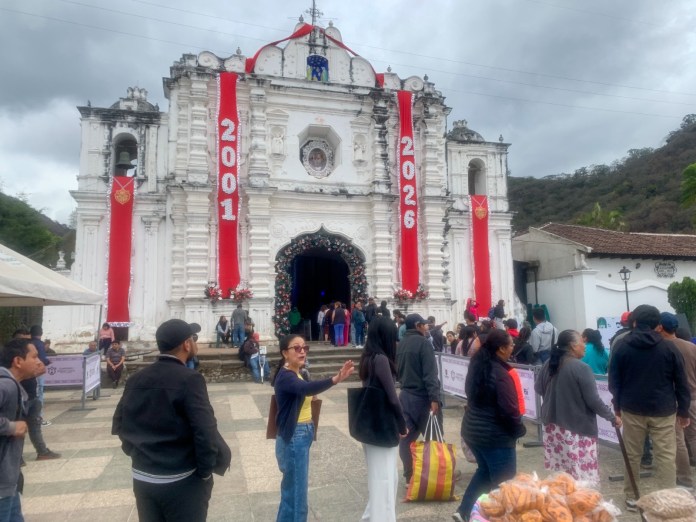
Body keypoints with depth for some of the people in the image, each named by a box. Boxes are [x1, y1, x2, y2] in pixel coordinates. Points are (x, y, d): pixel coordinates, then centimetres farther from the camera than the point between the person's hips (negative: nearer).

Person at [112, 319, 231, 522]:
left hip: (142, 479, 6)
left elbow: (119, 425, 9)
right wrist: (206, 471, -8)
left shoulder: (135, 380, 0)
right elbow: (205, 432, -22)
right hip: (182, 482, -6)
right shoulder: (189, 380, -19)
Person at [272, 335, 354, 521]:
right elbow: (306, 388, -40)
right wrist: (335, 379, -54)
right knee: (296, 494, 0)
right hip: (293, 438, -9)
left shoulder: (302, 374, 8)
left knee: (291, 490, 20)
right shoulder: (285, 377, -20)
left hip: (304, 435, 9)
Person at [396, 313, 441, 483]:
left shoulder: (401, 344, 9)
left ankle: (409, 476, 15)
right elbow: (430, 373, -20)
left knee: (407, 436, 9)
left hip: (405, 395, 7)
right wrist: (434, 398, -22)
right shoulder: (422, 343, -14)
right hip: (422, 396, -7)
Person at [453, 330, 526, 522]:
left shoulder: (476, 366, 1)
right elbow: (509, 409, -20)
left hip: (472, 429, 8)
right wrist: (519, 430, -3)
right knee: (502, 481, 7)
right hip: (495, 435, -8)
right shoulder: (501, 374, -23)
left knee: (484, 470, 25)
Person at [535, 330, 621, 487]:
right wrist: (612, 417, 0)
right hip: (577, 430, -7)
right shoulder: (581, 368, -18)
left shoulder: (549, 364, 3)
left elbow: (538, 388, 14)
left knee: (558, 475, 18)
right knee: (581, 477, 3)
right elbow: (593, 401, -16)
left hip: (553, 427, 7)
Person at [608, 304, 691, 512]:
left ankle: (631, 498, 18)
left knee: (632, 455, 9)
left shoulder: (621, 346, 0)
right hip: (663, 411, 0)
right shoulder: (668, 347, -1)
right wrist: (683, 410, 10)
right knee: (666, 456, 4)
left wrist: (617, 405, 12)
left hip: (632, 409, 1)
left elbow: (614, 380, 2)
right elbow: (681, 383, 2)